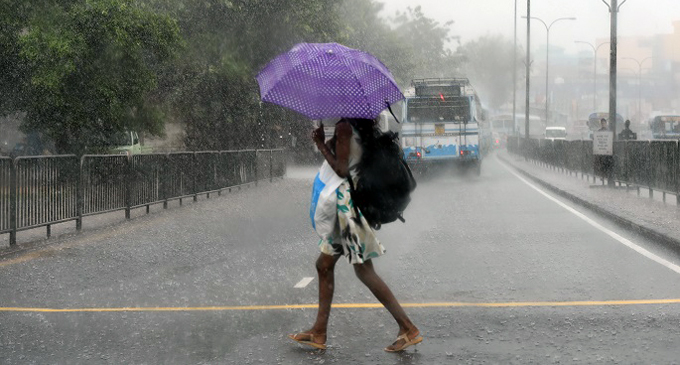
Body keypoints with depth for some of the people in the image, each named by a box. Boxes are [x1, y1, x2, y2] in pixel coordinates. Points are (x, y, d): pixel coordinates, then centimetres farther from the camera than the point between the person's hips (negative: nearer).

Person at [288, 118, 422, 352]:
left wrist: (321, 144, -9)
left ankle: (408, 329, -5)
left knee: (365, 271, -7)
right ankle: (318, 333, 19)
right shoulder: (360, 128, 13)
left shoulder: (344, 127, -14)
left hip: (350, 201, -10)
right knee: (324, 264, 14)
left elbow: (341, 169, -19)